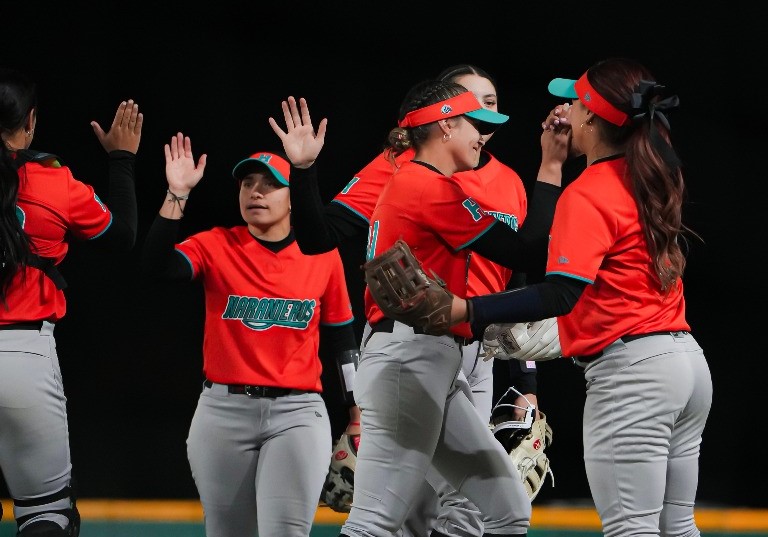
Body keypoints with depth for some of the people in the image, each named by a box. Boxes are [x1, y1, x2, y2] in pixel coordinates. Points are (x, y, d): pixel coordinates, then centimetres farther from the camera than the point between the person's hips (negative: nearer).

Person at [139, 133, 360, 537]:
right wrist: (177, 195, -23)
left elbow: (341, 339, 11)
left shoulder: (324, 256, 4)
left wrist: (357, 418, 9)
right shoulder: (215, 246, 2)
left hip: (297, 413, -1)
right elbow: (155, 267, -17)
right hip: (224, 412, 1)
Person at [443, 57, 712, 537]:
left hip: (631, 371, -9)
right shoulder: (650, 178, 13)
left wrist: (464, 309, -28)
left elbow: (560, 295, -24)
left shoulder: (587, 195, -13)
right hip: (687, 361, 9)